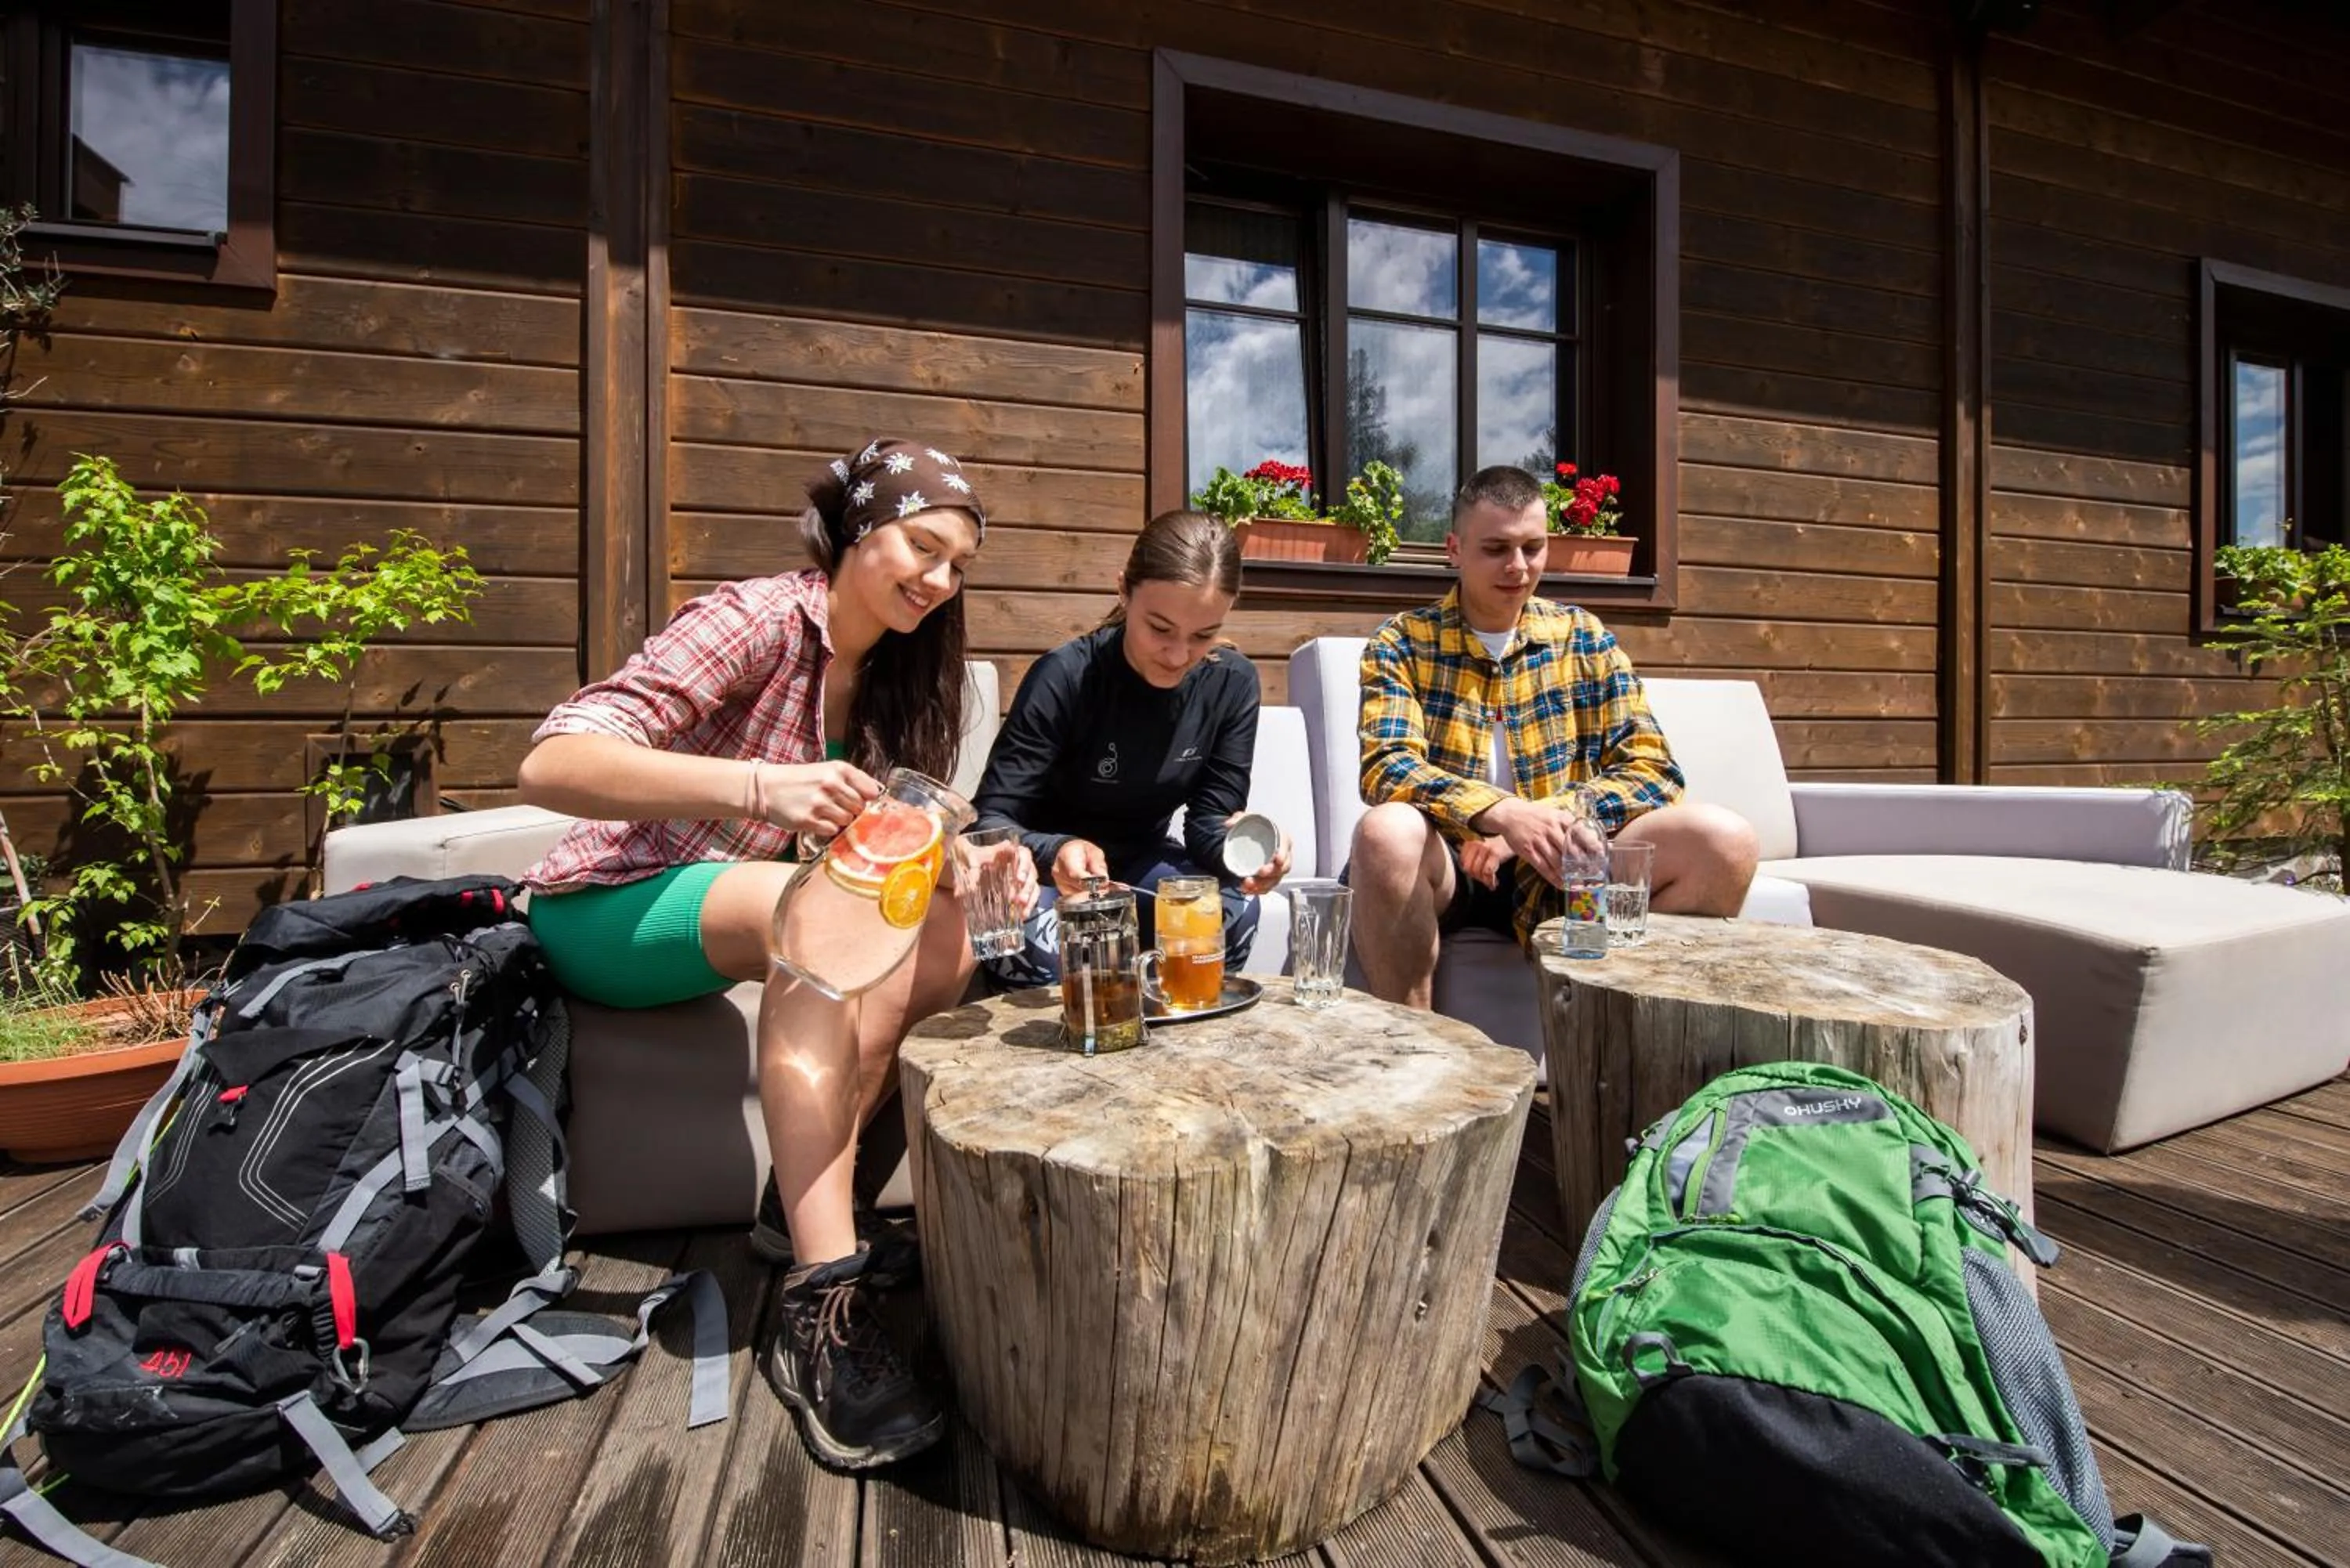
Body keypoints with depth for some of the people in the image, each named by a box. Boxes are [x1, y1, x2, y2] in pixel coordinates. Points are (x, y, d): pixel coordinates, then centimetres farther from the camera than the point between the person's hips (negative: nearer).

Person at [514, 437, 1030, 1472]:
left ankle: (804, 1198, -9)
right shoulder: (763, 620, -19)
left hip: (734, 906, 7)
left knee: (946, 934, -13)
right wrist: (764, 785, -45)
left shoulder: (887, 667, 4)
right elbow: (550, 765, -30)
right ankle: (820, 1309, -34)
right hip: (607, 909, -7)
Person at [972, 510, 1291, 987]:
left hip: (1139, 860, 4)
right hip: (1047, 865, -3)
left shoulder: (1232, 683, -11)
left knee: (1235, 909, -25)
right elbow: (993, 819, -24)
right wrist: (1055, 853, -47)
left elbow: (1210, 816, -9)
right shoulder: (1064, 678, -24)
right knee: (1035, 942, -34)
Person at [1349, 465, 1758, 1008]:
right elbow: (1387, 769, -13)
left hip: (1556, 867, 3)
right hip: (1447, 863, -2)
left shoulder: (1584, 637, 10)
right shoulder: (1403, 642, 2)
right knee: (1386, 831, -36)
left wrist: (1545, 820, -14)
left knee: (1725, 839, -19)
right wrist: (1502, 813, -30)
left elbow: (1651, 769, 3)